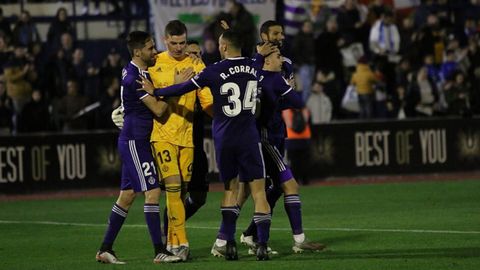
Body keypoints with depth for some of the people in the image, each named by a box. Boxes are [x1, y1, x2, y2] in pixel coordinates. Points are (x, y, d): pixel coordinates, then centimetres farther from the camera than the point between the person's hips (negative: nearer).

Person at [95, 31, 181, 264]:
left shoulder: (140, 71, 11)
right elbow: (158, 109, -20)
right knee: (152, 192, -11)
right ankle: (159, 251, -12)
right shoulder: (133, 78, -18)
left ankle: (105, 249, 14)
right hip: (134, 141, -10)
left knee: (127, 195, 11)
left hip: (136, 141, 10)